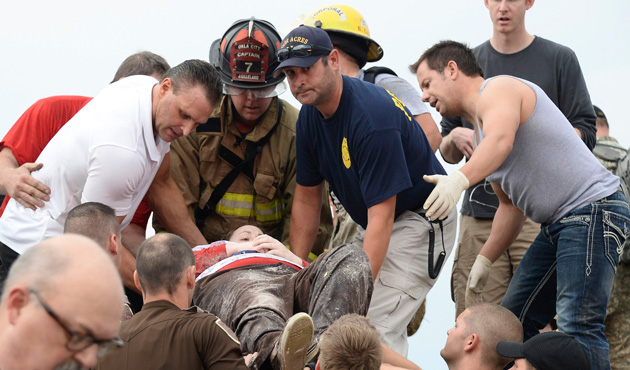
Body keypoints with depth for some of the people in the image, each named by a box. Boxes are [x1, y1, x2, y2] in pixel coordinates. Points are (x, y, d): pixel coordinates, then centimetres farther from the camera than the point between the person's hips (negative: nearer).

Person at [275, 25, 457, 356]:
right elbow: (306, 199, 6)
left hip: (421, 223, -9)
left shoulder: (373, 116, -29)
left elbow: (381, 218, -31)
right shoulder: (310, 116, -2)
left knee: (375, 329, -20)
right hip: (373, 224, 9)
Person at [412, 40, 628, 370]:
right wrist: (484, 260, 20)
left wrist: (460, 179, -47)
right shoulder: (481, 126, 22)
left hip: (593, 207, -11)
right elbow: (511, 204, 26)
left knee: (577, 326, -20)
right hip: (559, 223, 11)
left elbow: (501, 141, -32)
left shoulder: (497, 89, -8)